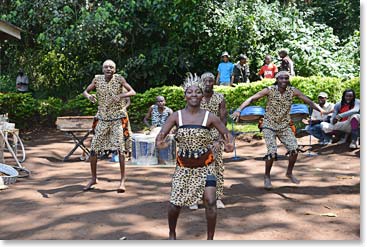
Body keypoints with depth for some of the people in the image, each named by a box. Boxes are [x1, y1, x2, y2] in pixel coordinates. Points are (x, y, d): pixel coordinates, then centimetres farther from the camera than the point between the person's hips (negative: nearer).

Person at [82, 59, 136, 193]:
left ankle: (122, 181, 0)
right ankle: (93, 178, 20)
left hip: (118, 118, -3)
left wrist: (121, 95, -32)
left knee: (119, 149, -9)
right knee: (93, 149, 3)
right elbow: (85, 91, 7)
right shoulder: (97, 79, -2)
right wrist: (89, 96, -18)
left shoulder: (119, 79, -9)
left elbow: (133, 92, -13)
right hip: (102, 119, 3)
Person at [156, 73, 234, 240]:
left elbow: (227, 134, -5)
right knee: (175, 203, 5)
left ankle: (210, 239, 9)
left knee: (210, 202, -12)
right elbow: (160, 136, -9)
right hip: (183, 167, 1)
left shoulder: (210, 117, -10)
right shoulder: (176, 116, -7)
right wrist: (160, 142, -34)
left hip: (205, 166, -1)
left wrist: (229, 144, -29)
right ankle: (172, 233, 35)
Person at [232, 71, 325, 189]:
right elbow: (251, 99, -18)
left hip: (284, 126, 3)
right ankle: (267, 176, 10)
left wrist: (321, 110, -23)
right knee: (272, 152, -16)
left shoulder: (293, 91, -6)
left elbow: (308, 101, -5)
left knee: (294, 149, -10)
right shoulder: (270, 90, -14)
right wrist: (238, 110, -32)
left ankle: (289, 173, 18)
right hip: (269, 126, -3)